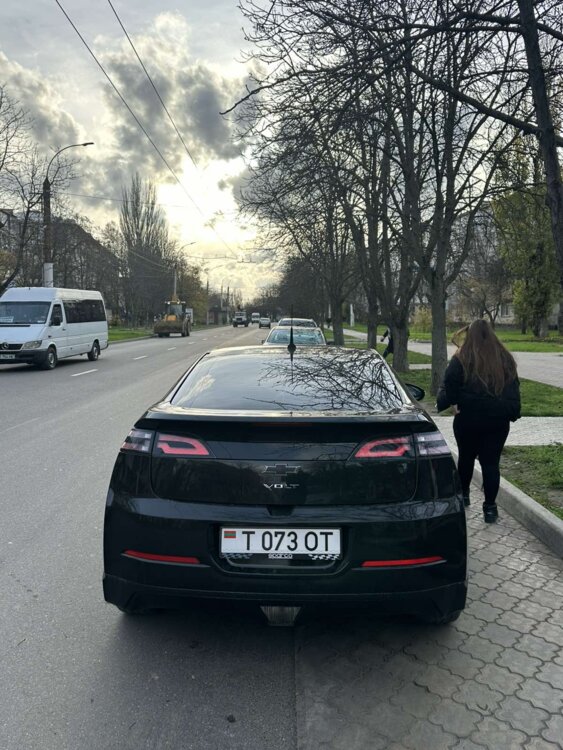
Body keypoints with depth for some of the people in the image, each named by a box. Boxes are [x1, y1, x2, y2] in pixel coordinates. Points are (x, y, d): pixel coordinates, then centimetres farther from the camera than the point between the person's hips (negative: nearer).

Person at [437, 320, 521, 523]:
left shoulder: (462, 359, -8)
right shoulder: (505, 359, 5)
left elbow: (449, 385, -14)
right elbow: (514, 390, 10)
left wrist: (453, 402, 2)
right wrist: (513, 413, 15)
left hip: (468, 418, -2)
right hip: (498, 421, 2)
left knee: (466, 458, 17)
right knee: (491, 462, 5)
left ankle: (463, 494, 34)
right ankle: (490, 508, 6)